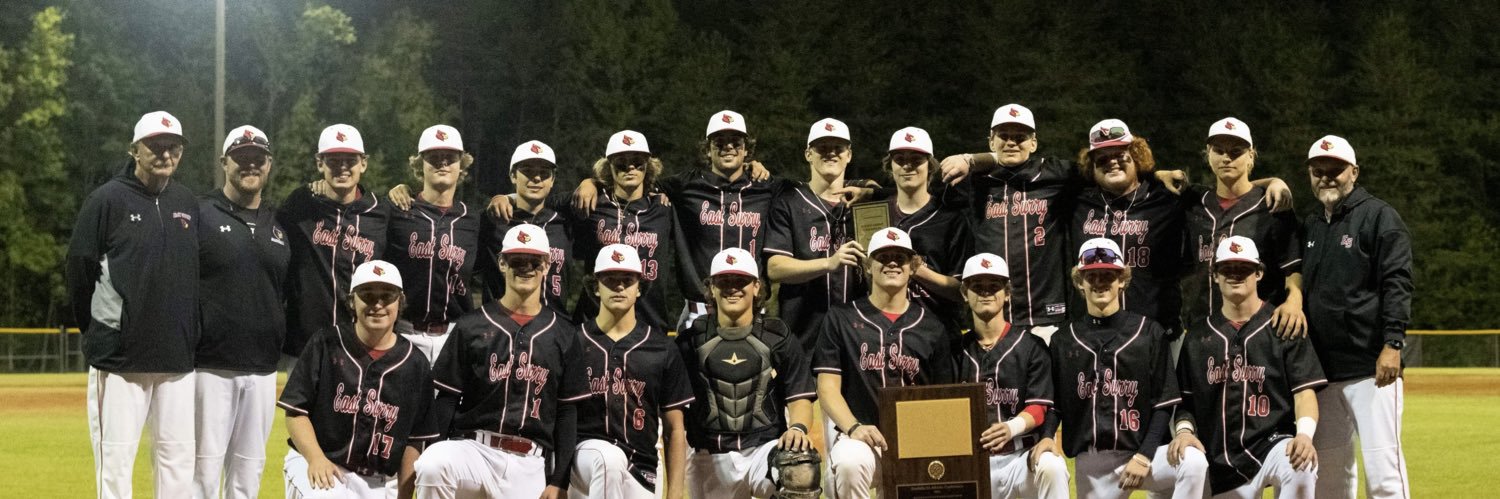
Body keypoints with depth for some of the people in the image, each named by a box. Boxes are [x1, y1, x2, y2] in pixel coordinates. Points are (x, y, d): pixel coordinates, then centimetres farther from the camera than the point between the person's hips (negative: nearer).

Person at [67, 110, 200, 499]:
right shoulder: (107, 200, -4)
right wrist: (99, 332, 6)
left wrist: (188, 331, 13)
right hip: (120, 359, -5)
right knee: (115, 457, -3)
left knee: (179, 457, 6)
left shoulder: (188, 204, 11)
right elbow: (79, 269, -1)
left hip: (177, 359, 5)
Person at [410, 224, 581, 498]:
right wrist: (430, 457, -7)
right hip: (472, 449, -1)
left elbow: (568, 411, 8)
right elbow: (447, 399, 6)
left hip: (530, 463, 1)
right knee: (432, 467, -34)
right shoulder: (472, 326, 8)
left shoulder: (562, 334, 10)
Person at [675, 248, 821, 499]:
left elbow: (800, 398, 4)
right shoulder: (691, 340, 9)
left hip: (766, 447, -2)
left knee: (801, 471, -32)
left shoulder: (779, 338, 7)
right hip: (711, 457, 2)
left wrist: (797, 428, -19)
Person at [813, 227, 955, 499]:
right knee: (850, 461, -38)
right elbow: (828, 388, 3)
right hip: (859, 436, -2)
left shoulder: (932, 328, 17)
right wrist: (854, 428, -16)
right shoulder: (841, 319, 11)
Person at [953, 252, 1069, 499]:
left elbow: (1038, 407, -5)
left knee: (1050, 466, -35)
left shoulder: (1031, 346, 4)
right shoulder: (959, 349, 13)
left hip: (1020, 455, -3)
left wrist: (1012, 427, -29)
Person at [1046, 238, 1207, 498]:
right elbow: (1054, 404, 10)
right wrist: (1047, 437, -11)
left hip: (1142, 453, -2)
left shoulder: (1150, 333, 3)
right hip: (1091, 465, 2)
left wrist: (1144, 457, -11)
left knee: (1193, 461, -32)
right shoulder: (1063, 341, 9)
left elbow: (1164, 403, 0)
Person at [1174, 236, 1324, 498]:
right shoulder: (1198, 336, 13)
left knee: (1301, 468, -37)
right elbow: (1185, 397, 16)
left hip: (1274, 444, -3)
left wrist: (1304, 434, -24)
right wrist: (1184, 429, -5)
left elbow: (1305, 391, -5)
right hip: (1222, 464, 4)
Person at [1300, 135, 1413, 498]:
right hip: (1322, 369, 7)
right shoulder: (1310, 226, 20)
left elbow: (1397, 285, -10)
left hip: (1371, 367, -7)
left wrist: (1392, 344, -21)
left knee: (1382, 467, -11)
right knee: (1328, 469, 9)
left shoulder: (1379, 217, -1)